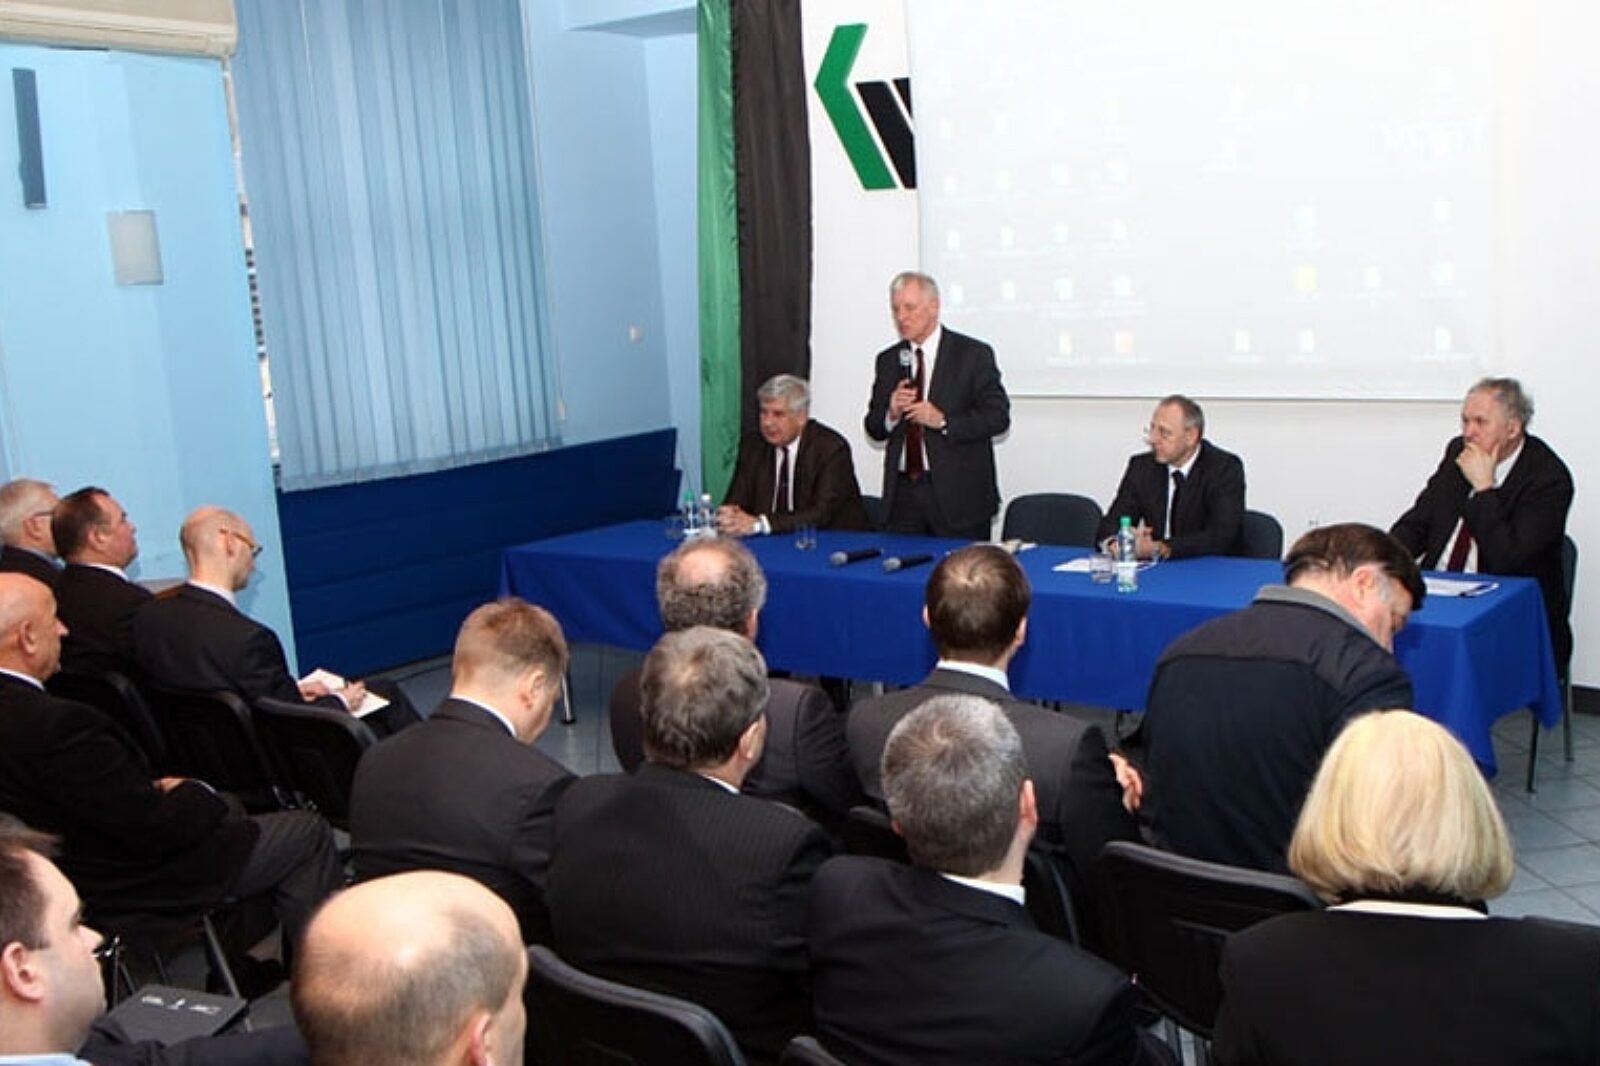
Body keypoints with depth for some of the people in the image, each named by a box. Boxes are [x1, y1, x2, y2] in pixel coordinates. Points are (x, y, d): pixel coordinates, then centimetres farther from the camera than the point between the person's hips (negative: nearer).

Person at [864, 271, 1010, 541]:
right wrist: (891, 413, -10)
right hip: (902, 494, 4)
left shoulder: (974, 354, -2)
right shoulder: (888, 360, 11)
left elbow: (998, 416, -7)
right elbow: (874, 428, 12)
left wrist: (943, 421, -18)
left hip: (958, 496, -3)